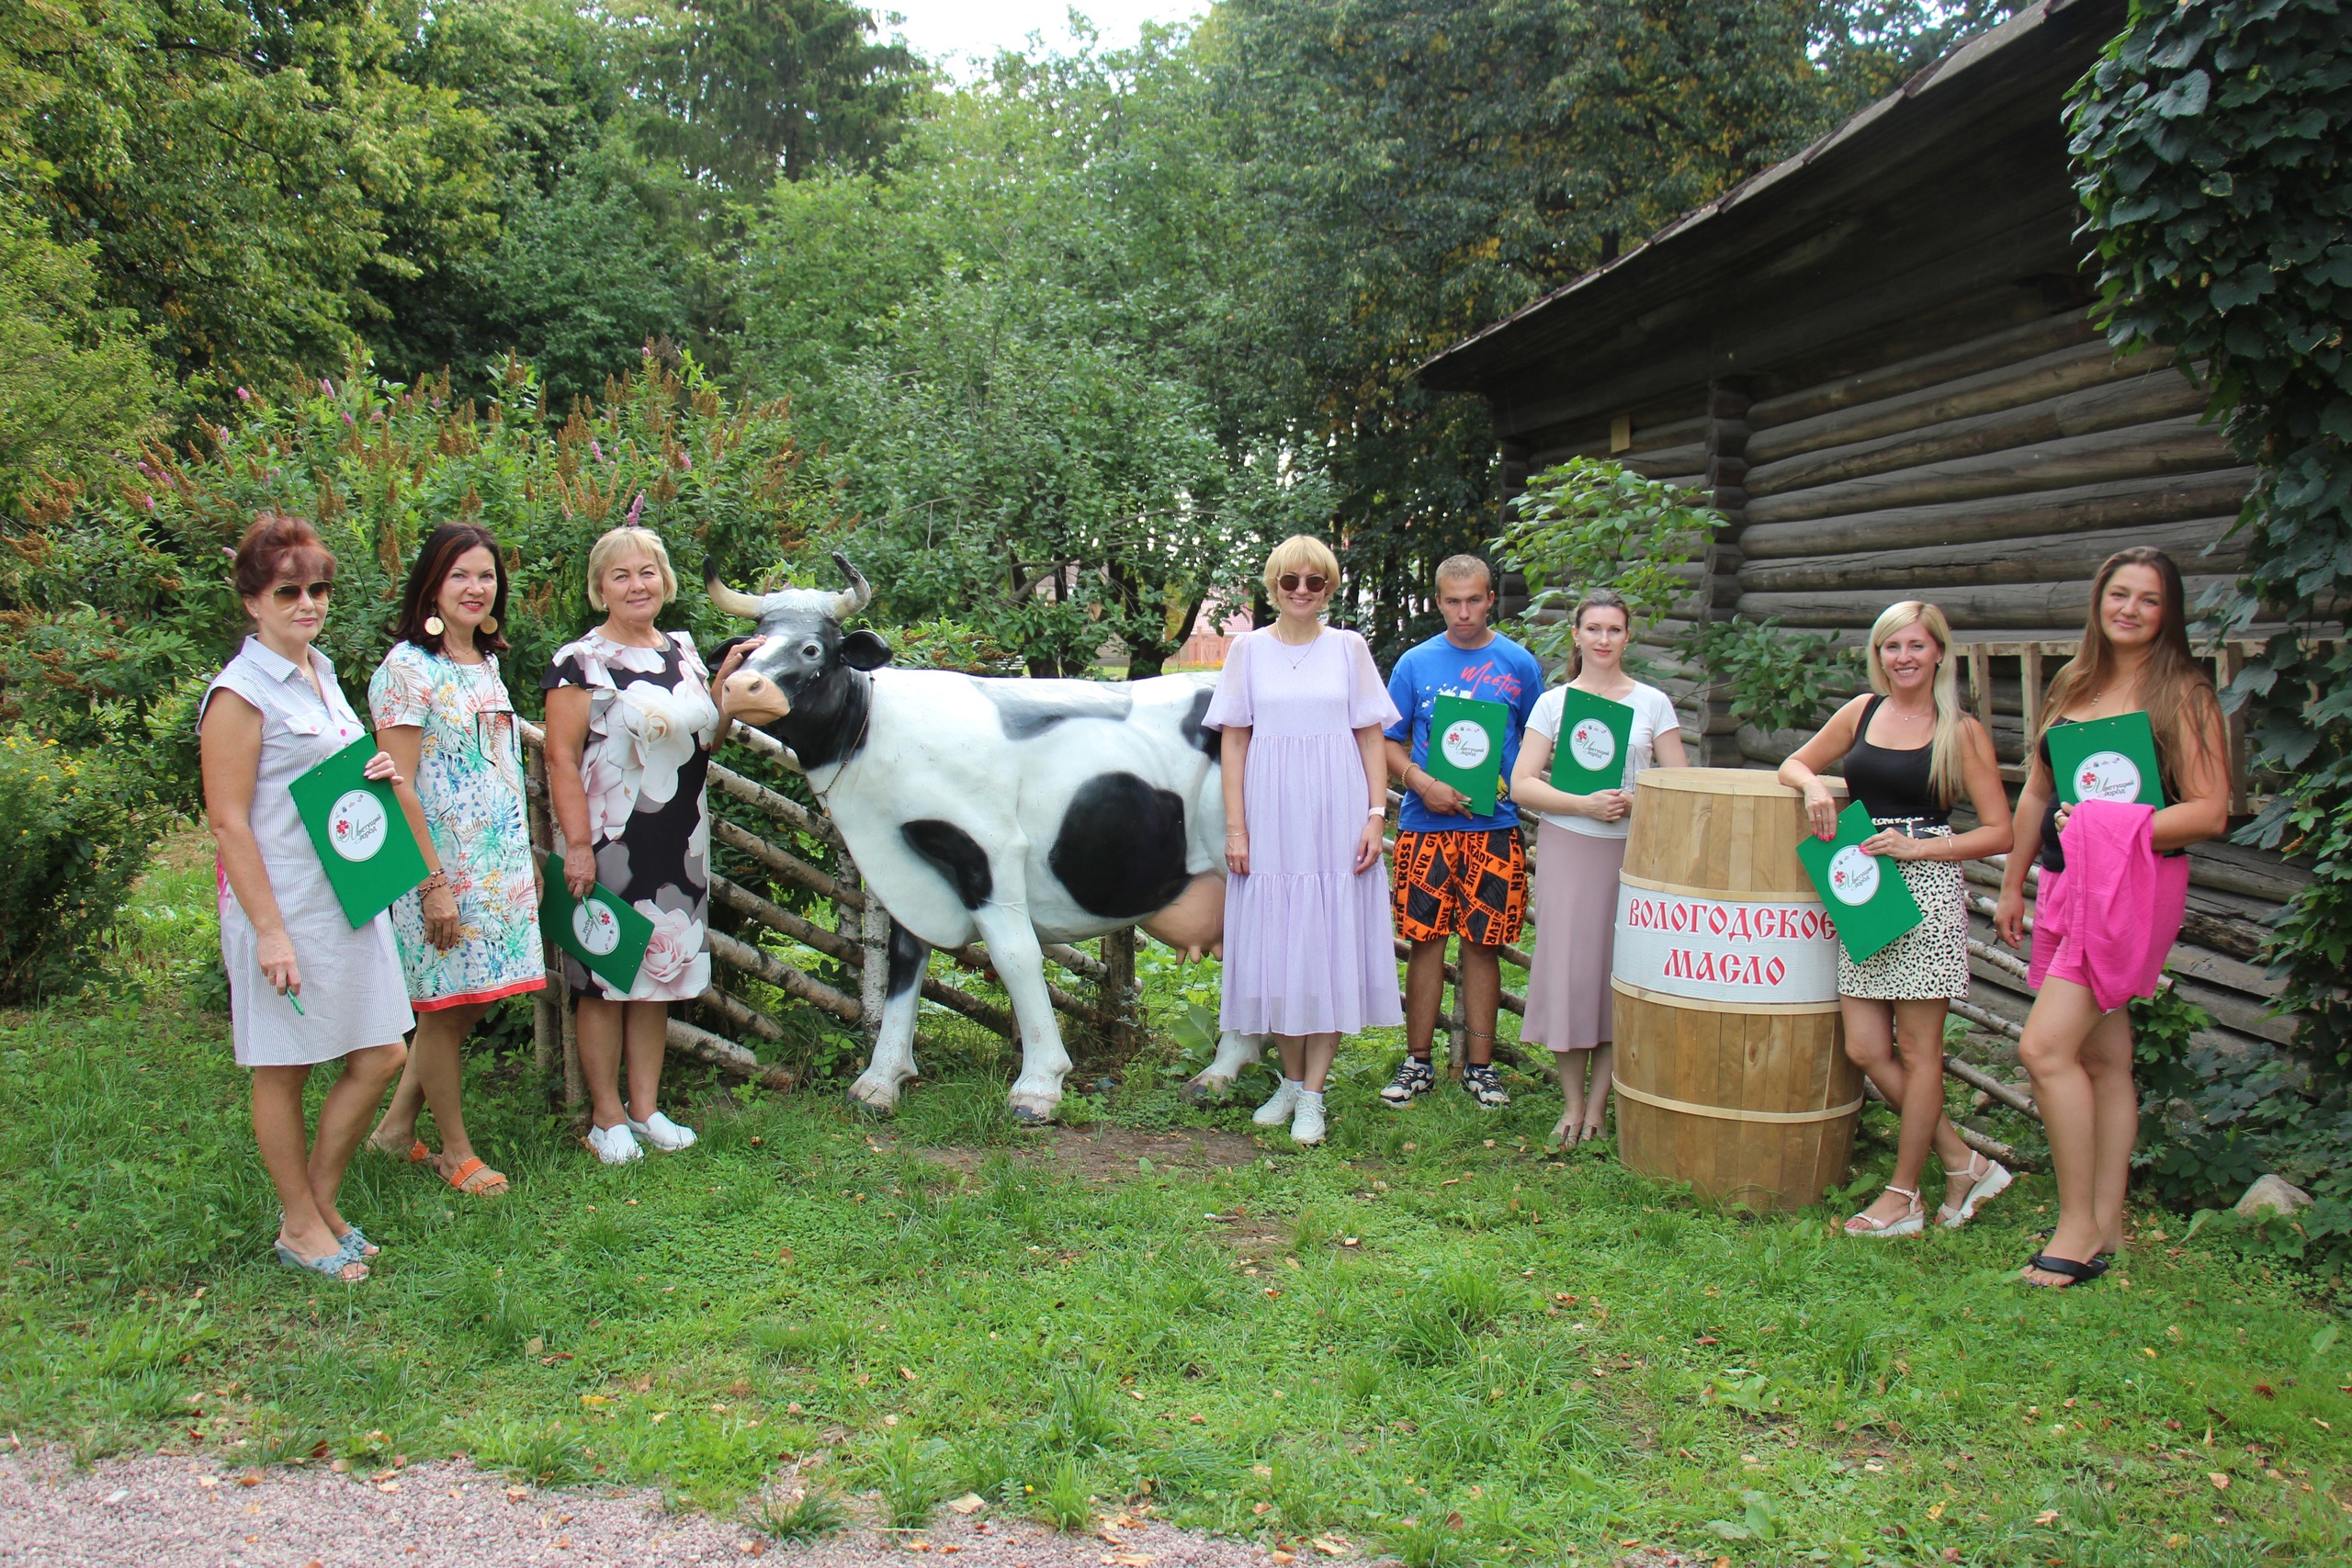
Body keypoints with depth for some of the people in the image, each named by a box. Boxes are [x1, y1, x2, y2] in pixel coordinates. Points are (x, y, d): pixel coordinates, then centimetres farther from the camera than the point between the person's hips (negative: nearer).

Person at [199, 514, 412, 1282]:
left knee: (380, 1055, 10)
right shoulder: (240, 693, -13)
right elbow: (228, 821, -16)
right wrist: (269, 930, -19)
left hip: (348, 896, 8)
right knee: (282, 1070, 6)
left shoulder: (320, 672, 11)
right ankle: (301, 1227, 21)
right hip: (282, 905, -8)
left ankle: (319, 1203, 27)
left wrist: (375, 778, 2)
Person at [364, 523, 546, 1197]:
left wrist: (528, 858, 18)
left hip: (501, 865, 8)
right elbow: (399, 787, -15)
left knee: (469, 1000, 12)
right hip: (443, 866, -8)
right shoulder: (407, 668, -12)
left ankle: (397, 1124, 28)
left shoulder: (487, 663, 12)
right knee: (445, 1005, 4)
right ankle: (456, 1152, 17)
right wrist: (433, 882, -18)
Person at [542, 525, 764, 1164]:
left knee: (658, 973, 12)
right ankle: (607, 1117, 13)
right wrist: (578, 845, -17)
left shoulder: (684, 652, 12)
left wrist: (726, 681, 2)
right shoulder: (579, 661, -6)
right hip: (609, 842, -6)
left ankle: (646, 1108, 22)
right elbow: (561, 760, -10)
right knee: (605, 976, 1)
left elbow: (706, 737, 17)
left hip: (679, 845, 6)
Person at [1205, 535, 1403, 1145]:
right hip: (1270, 821, 0)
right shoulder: (1250, 649, 5)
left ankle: (1313, 1094, 7)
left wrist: (1376, 815, -4)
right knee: (1274, 947, 4)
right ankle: (1291, 1079, 21)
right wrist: (1235, 826, -2)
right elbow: (1233, 741, 4)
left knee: (1330, 945, 0)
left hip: (1336, 819, 0)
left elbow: (1372, 736, 6)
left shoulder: (1349, 648, 5)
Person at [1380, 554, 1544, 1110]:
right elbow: (1390, 742, 6)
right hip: (1425, 824, 0)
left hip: (1494, 825, 0)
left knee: (1482, 944, 4)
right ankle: (1418, 1063, 14)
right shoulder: (1415, 663, 5)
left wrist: (1518, 789, -6)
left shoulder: (1519, 664, 5)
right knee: (1426, 940, 3)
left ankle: (1480, 1067, 14)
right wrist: (1423, 784, -11)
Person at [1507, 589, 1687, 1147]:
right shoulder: (1553, 703, 6)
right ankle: (1573, 1103, 9)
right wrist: (1584, 805, -16)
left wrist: (1637, 801, -14)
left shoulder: (1653, 703, 7)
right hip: (1568, 847, 0)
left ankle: (1599, 1103, 10)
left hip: (1633, 848, 1)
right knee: (1568, 968, -2)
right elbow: (1522, 784, -2)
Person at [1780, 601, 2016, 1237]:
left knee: (1916, 1050, 2)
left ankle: (1903, 1195, 15)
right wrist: (1813, 785, -1)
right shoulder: (1863, 710, 10)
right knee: (1866, 1050, 3)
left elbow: (1999, 832, -2)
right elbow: (1794, 763, 22)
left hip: (1926, 887, -5)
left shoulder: (1962, 732, -2)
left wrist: (1919, 847, -13)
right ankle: (1965, 1164, 20)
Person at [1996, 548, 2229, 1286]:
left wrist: (2117, 826, -20)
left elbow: (2209, 812, -9)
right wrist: (2012, 885, 21)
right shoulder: (2073, 685, 14)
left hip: (2134, 887, -6)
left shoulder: (2183, 694, -4)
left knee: (2044, 1047, -15)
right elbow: (2038, 794, 20)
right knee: (2103, 1058, 10)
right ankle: (2106, 1226, 18)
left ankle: (2078, 1224, -3)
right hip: (2065, 885, 6)